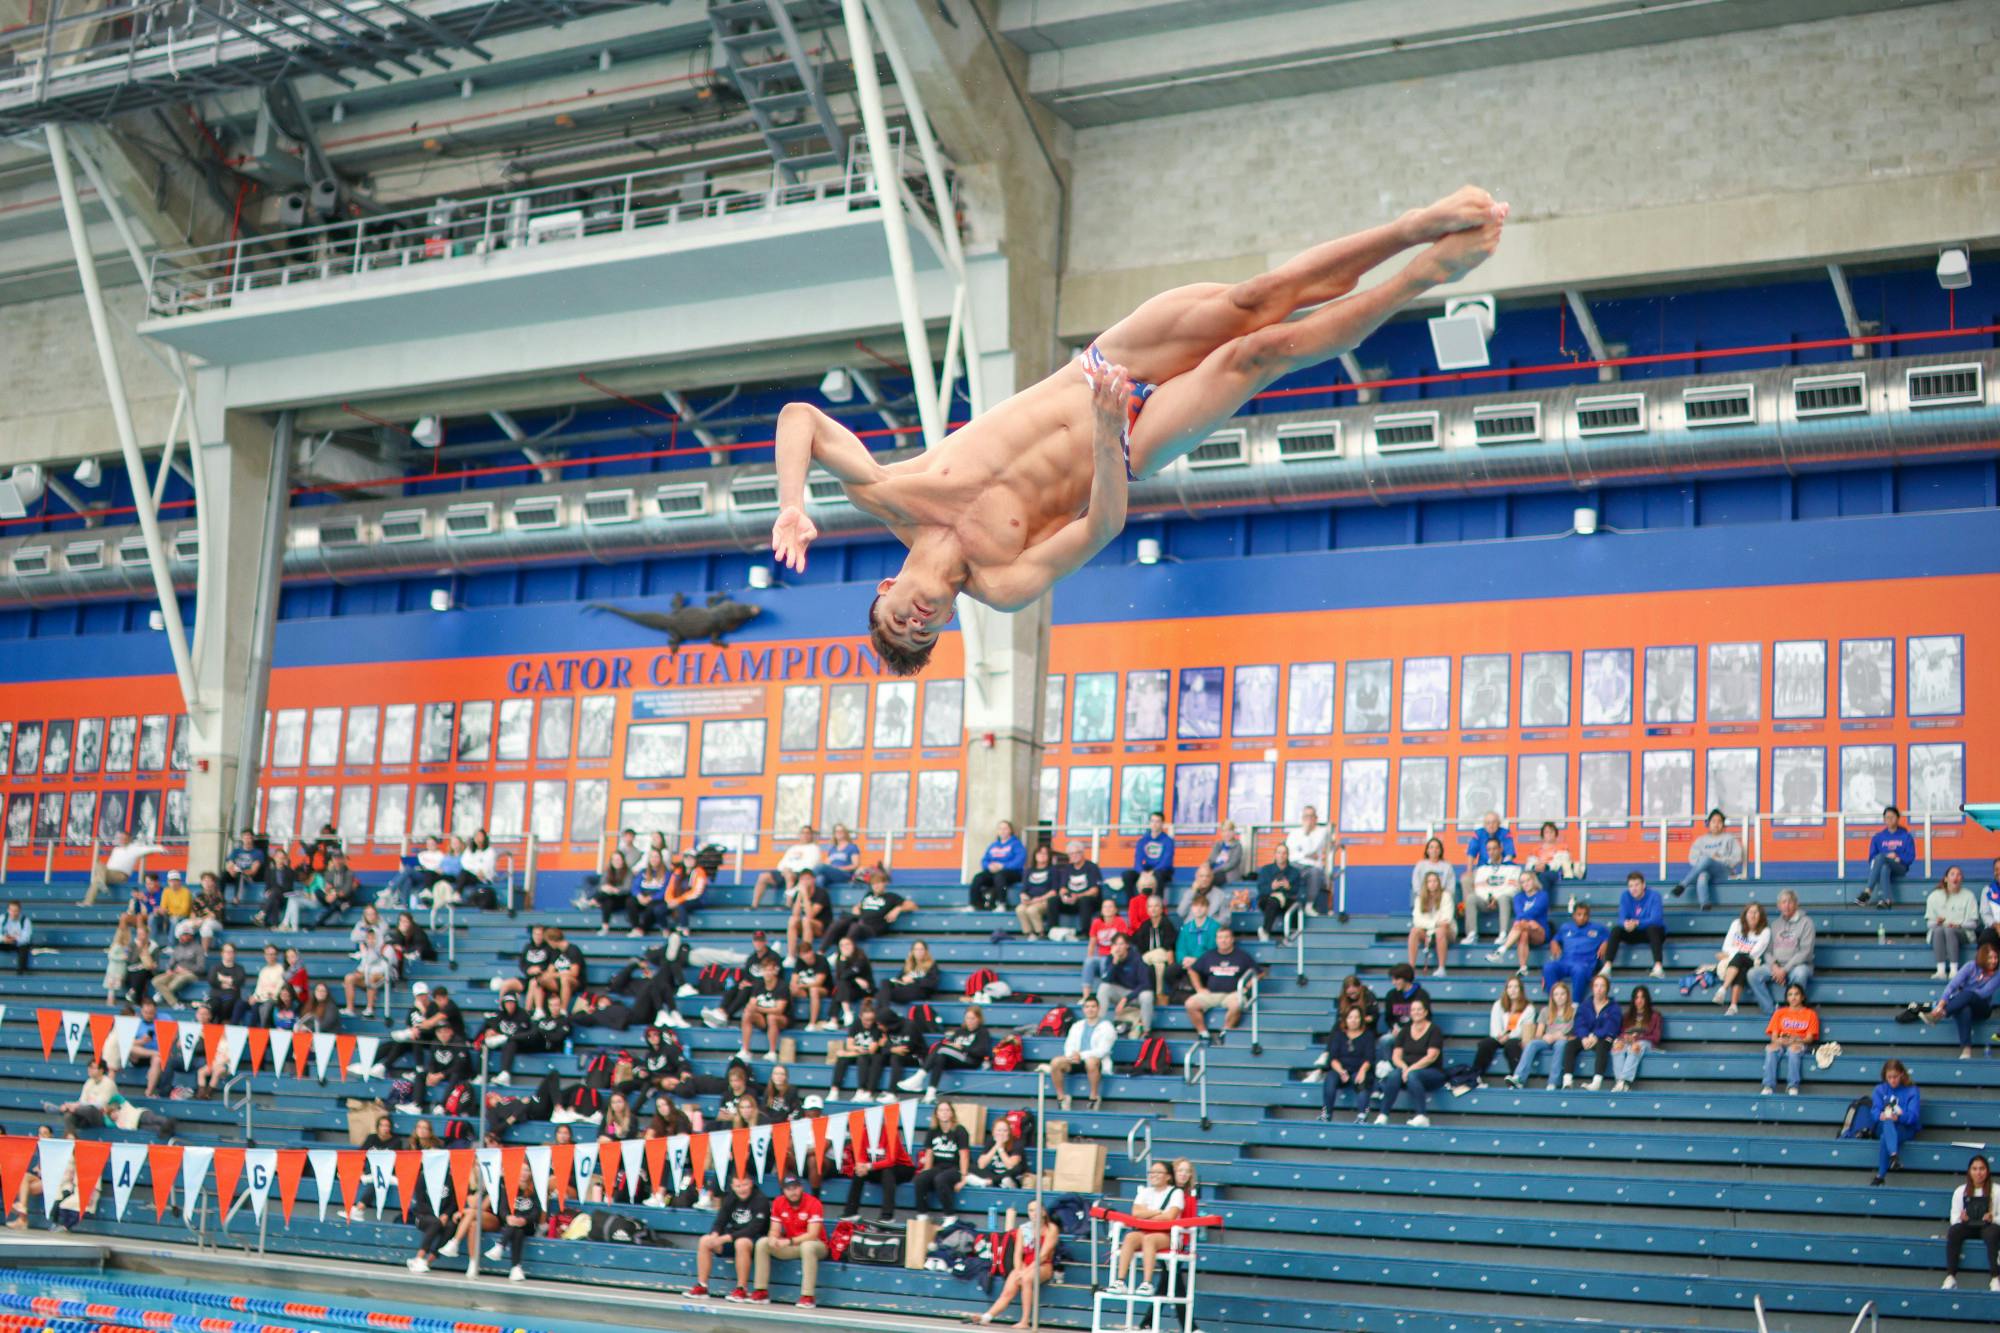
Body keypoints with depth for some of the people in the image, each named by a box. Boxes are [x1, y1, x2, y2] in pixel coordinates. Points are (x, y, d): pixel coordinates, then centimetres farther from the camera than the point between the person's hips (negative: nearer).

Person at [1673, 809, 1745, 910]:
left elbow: (1737, 857, 6)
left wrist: (1720, 859, -8)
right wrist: (1702, 862, -7)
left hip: (1723, 871, -2)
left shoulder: (1729, 838, 17)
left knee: (1706, 859, -36)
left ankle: (1683, 885, -40)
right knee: (1702, 877, -39)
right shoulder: (1701, 840, 22)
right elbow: (1692, 858, 13)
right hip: (1704, 870, 2)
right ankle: (1705, 904, -55)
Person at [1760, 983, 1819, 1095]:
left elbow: (1809, 1038, 3)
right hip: (1781, 1044, 2)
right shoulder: (1780, 1012, 20)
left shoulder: (1810, 1013, 14)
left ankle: (1793, 1086, -41)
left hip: (1799, 1045, -2)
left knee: (1793, 1049, -40)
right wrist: (1778, 1040, -14)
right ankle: (1769, 1086, -41)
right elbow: (1773, 1036, 11)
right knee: (1771, 1048, -35)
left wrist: (1795, 1040, -17)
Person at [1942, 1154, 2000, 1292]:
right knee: (1953, 1231, -32)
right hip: (1967, 1226, 2)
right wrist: (1960, 1218, -16)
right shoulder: (1960, 1191, 8)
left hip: (1987, 1226, -2)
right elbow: (1954, 1217, 7)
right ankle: (1950, 1276, -34)